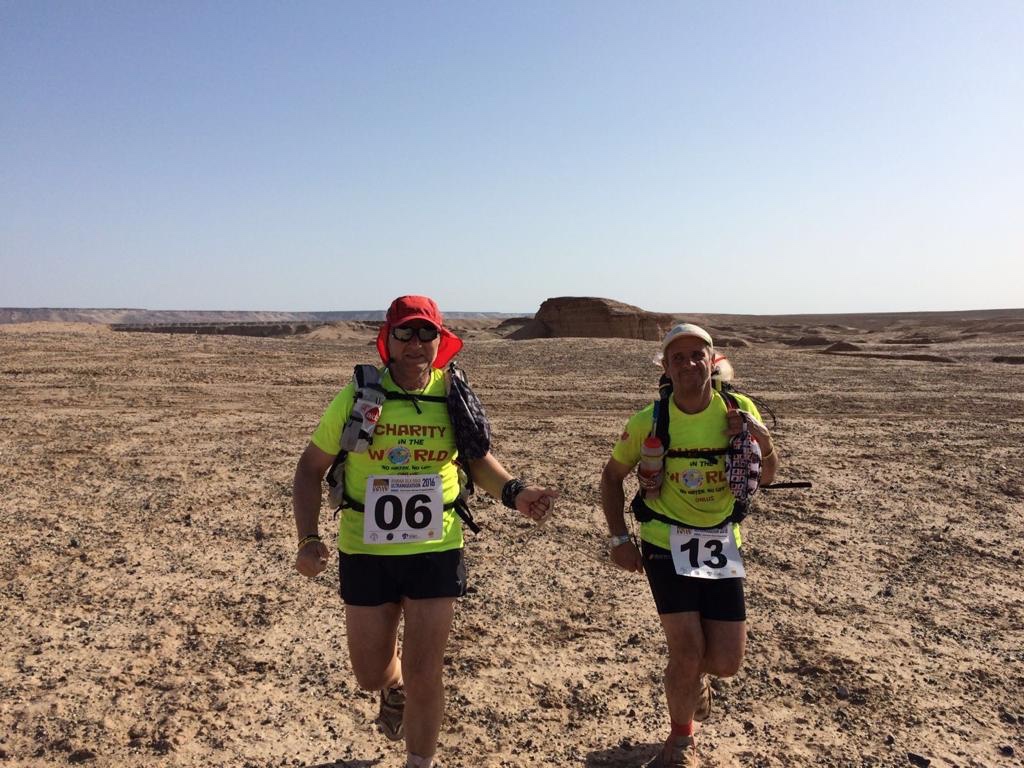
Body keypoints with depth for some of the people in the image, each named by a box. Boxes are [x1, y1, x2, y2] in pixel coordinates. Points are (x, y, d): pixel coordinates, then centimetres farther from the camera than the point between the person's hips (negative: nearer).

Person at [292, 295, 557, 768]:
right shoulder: (357, 396, -9)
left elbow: (477, 458, 10)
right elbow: (311, 467, 0)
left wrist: (513, 493, -9)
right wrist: (309, 539, -12)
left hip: (436, 551, 0)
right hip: (365, 552, 1)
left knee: (424, 676, 5)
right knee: (370, 675, 16)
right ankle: (394, 687, 53)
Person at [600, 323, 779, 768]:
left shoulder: (739, 410, -7)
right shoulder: (649, 421, -13)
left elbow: (766, 478, 6)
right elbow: (612, 476, 2)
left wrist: (763, 441, -15)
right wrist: (619, 539, -6)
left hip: (721, 546, 3)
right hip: (665, 544, -2)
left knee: (726, 662, 3)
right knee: (687, 651, -7)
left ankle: (695, 674, 42)